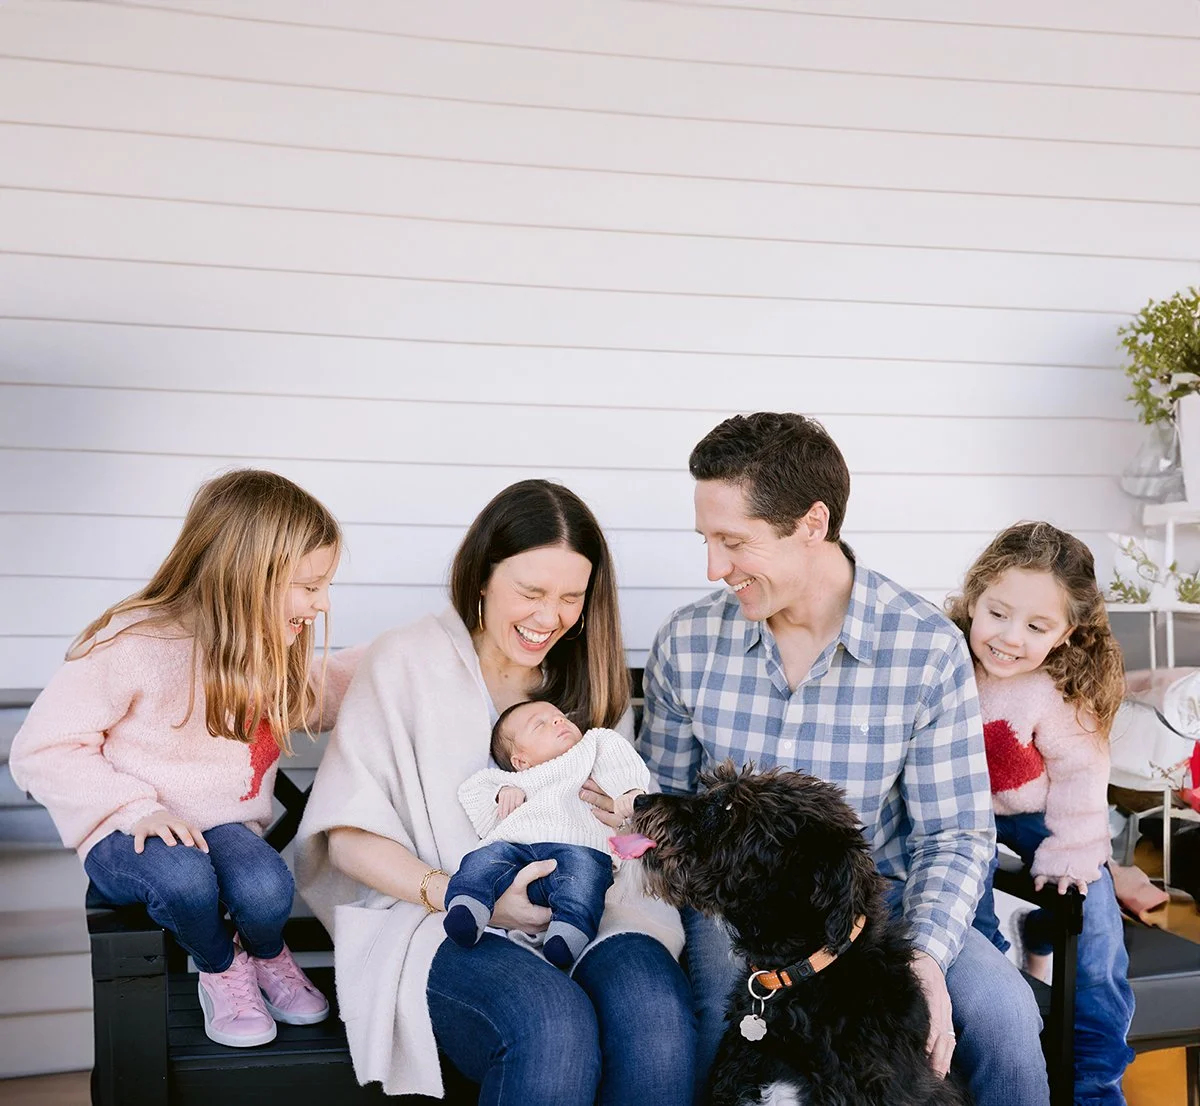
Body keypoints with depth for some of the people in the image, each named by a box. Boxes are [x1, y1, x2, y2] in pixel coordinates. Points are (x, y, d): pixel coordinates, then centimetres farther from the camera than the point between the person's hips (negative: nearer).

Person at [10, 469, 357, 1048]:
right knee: (185, 878, -38)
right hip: (128, 830, -4)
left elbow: (316, 693, 24)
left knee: (266, 891, -30)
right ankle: (221, 968, -1)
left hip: (226, 823, 4)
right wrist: (135, 807, -26)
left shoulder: (274, 652, 1)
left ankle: (267, 956, 9)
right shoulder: (131, 645, -20)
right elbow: (41, 751, -16)